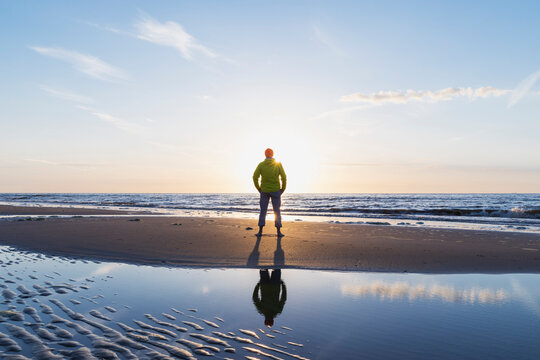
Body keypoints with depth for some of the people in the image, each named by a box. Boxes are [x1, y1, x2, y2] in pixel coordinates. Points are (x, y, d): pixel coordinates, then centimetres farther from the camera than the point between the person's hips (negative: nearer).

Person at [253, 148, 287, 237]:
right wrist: (283, 189, 2)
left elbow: (255, 177, -9)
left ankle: (260, 231, 3)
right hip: (275, 191, -1)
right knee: (277, 211, 6)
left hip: (264, 191, 1)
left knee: (263, 211, 8)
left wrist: (258, 188, 3)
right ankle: (279, 232, 4)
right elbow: (284, 177, -10)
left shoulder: (261, 165, -4)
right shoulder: (278, 164, -5)